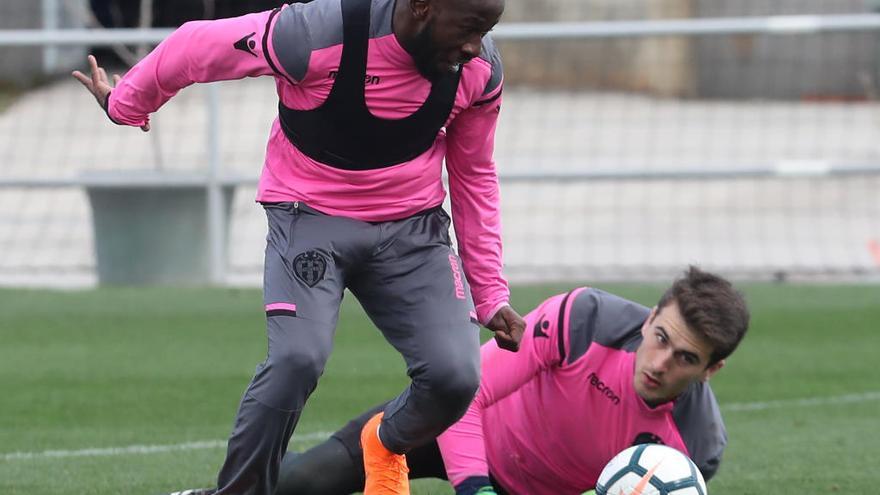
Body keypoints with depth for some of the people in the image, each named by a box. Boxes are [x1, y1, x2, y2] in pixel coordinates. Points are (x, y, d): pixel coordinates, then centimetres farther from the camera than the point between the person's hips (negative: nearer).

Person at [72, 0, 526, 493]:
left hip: (411, 228, 4)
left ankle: (388, 444, 22)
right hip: (311, 216, -4)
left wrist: (490, 294, 8)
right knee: (298, 358, -27)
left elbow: (474, 176, 6)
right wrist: (125, 103, 9)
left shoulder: (481, 69, -12)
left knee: (455, 375, -14)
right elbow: (195, 47, -10)